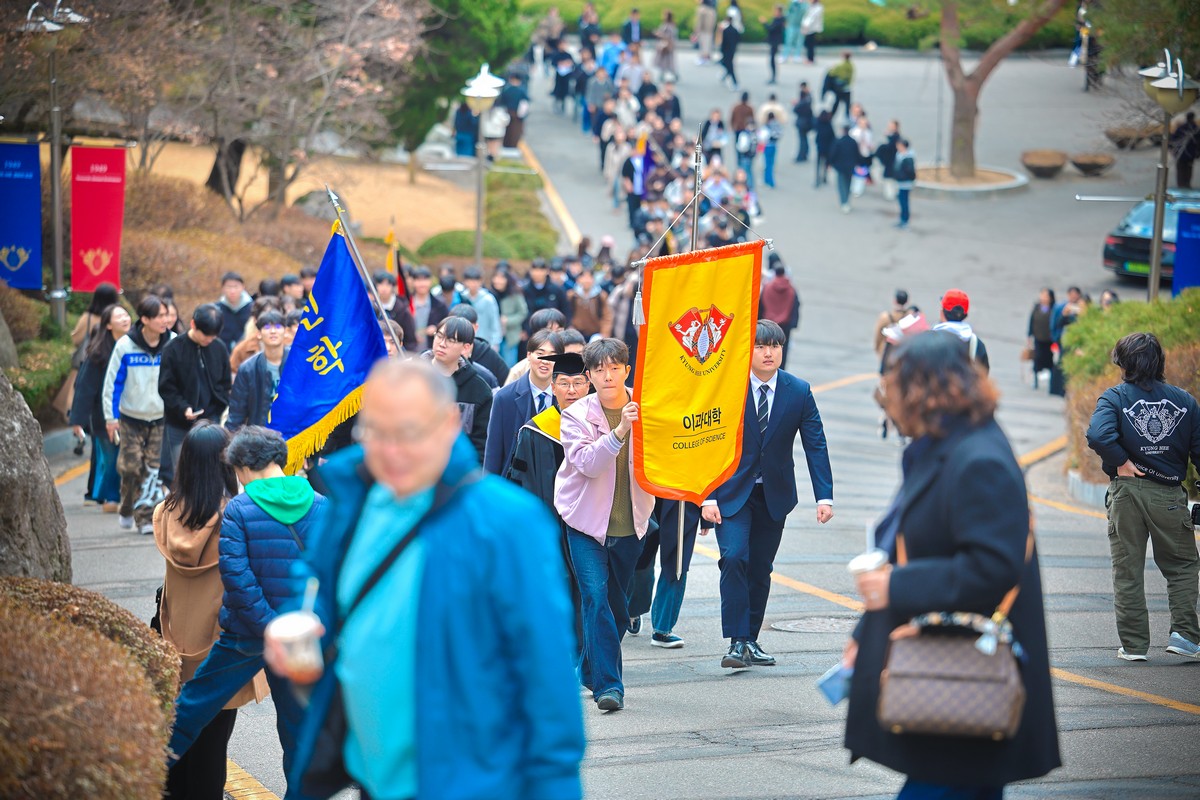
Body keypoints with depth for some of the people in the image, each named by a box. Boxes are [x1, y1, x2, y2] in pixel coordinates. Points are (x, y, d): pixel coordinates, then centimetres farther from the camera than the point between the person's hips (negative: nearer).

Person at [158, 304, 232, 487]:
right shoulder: (174, 348, -8)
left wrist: (219, 408, -3)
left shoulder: (219, 348, 1)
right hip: (179, 424, -2)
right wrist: (183, 408, -20)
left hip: (210, 420, 2)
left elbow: (225, 384, 12)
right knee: (175, 472, 3)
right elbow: (165, 388, -6)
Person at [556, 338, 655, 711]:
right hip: (587, 521, -3)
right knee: (596, 599, -15)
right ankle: (607, 684, -13)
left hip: (629, 523, 3)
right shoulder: (576, 415, -8)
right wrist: (619, 431, -35)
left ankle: (591, 670, 34)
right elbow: (588, 463, -22)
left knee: (618, 605, 13)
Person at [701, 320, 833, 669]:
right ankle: (738, 642, -15)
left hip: (774, 494, 2)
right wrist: (708, 497, -14)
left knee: (760, 569, 7)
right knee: (734, 558, -18)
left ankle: (751, 641, 18)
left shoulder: (799, 392, -3)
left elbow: (816, 446, -2)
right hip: (732, 492, -2)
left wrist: (824, 496, -11)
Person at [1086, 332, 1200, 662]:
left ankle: (1134, 644, 10)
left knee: (1127, 571, 9)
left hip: (1127, 492, -1)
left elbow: (1098, 434, -25)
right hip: (1169, 495, 1)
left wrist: (1121, 462, -12)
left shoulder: (1115, 397, -7)